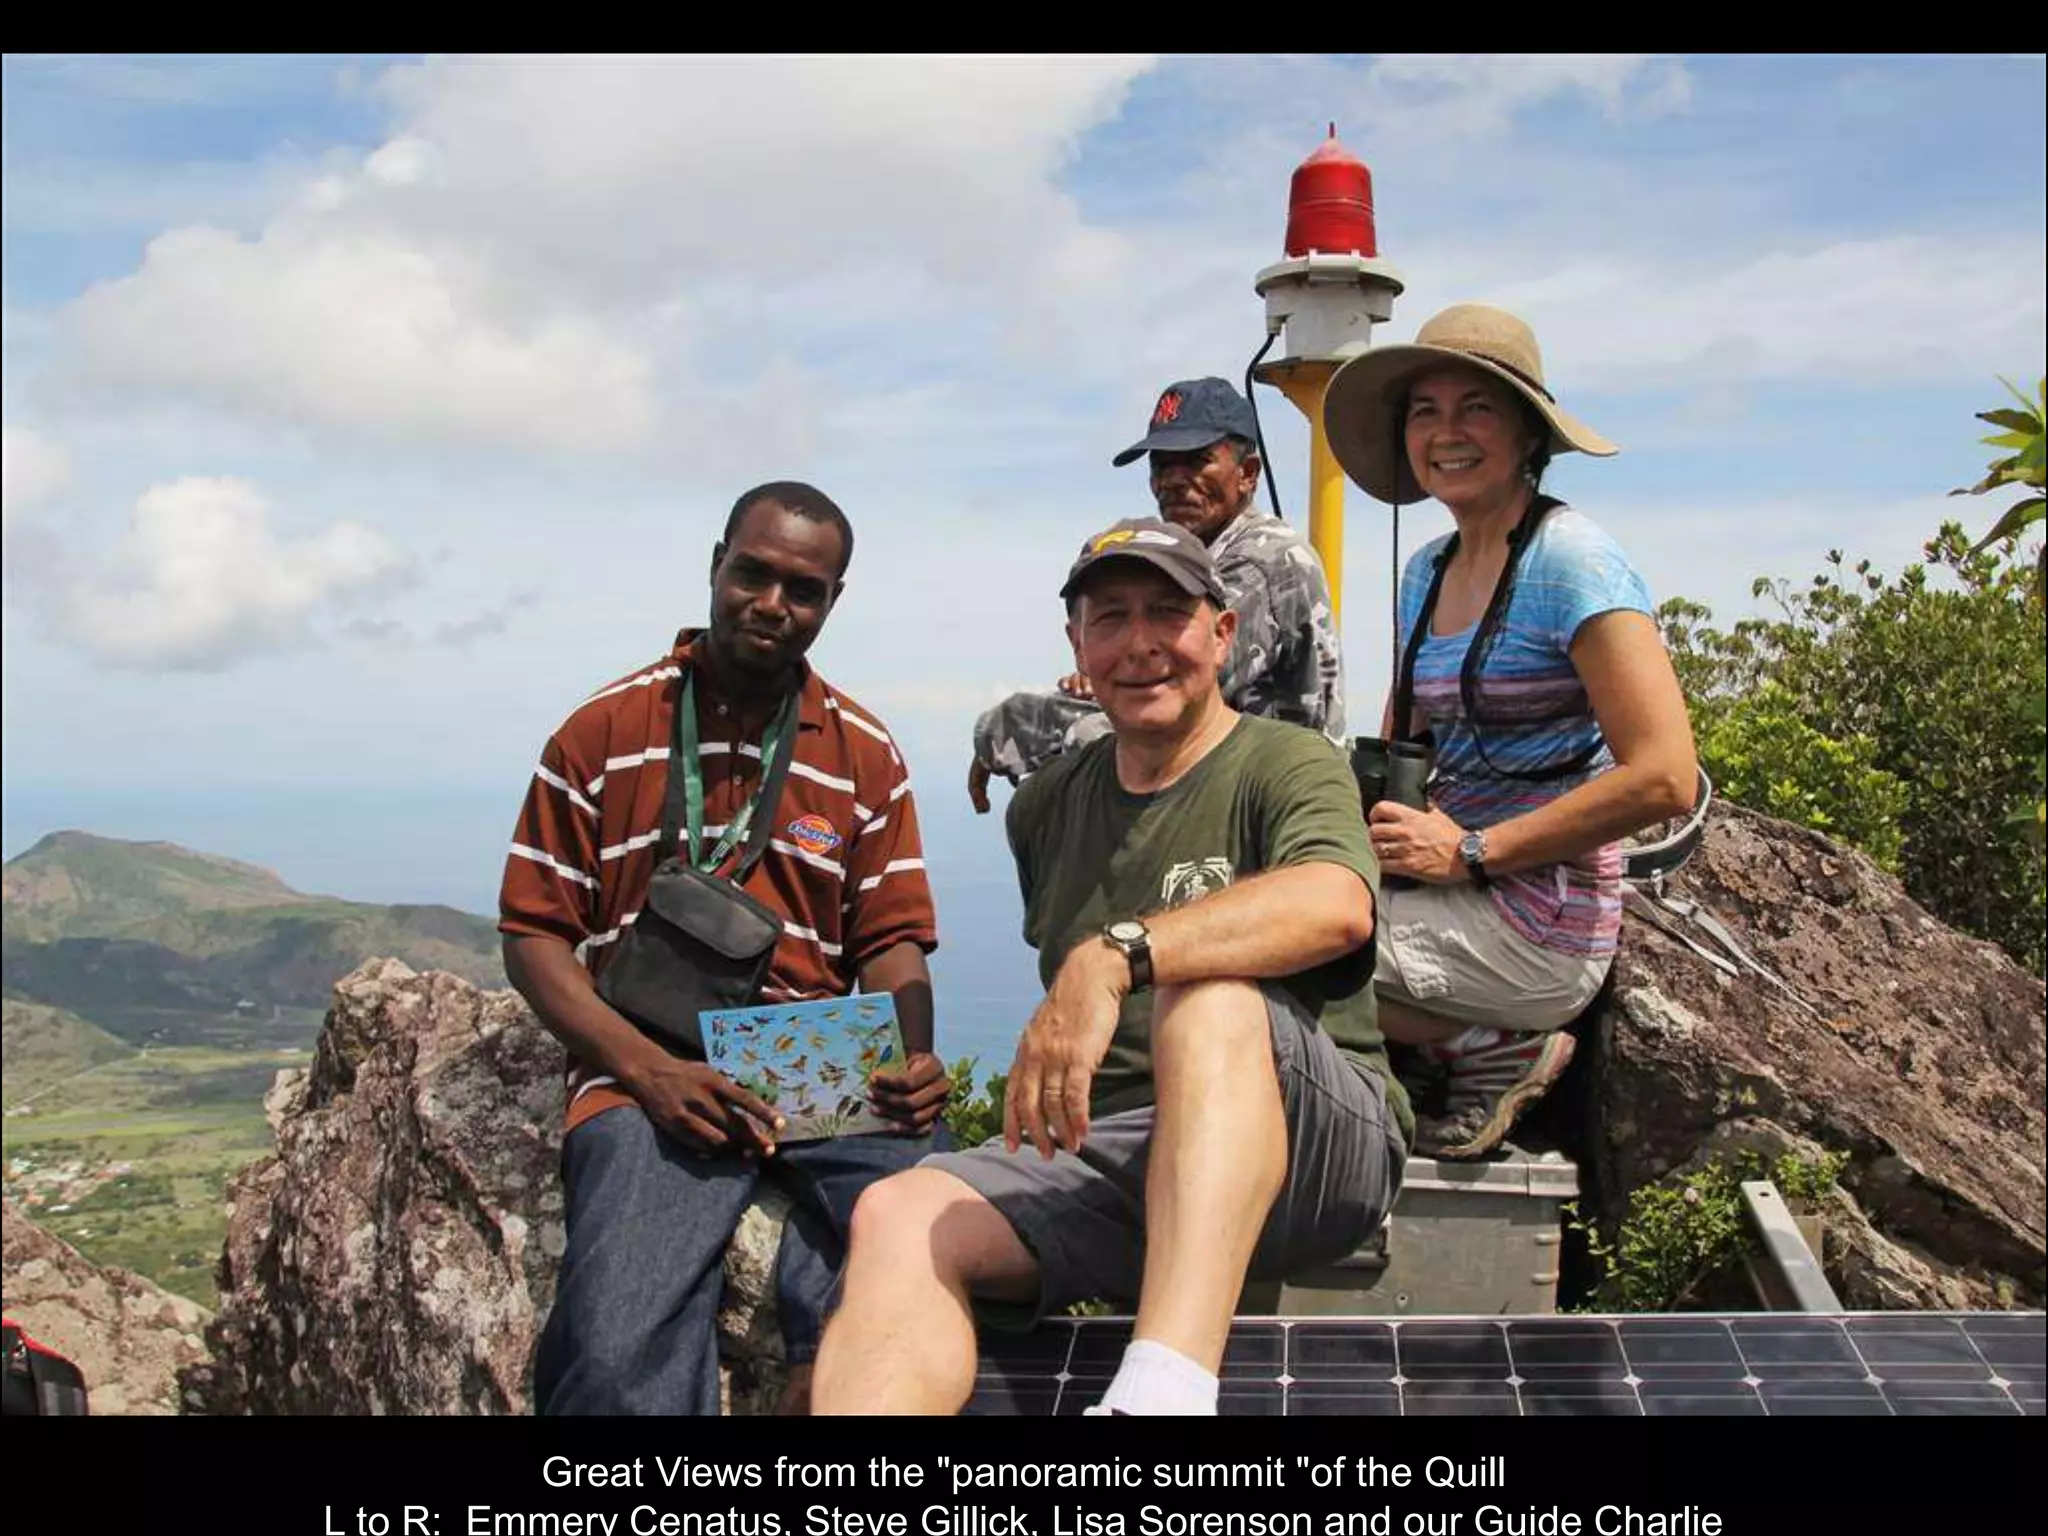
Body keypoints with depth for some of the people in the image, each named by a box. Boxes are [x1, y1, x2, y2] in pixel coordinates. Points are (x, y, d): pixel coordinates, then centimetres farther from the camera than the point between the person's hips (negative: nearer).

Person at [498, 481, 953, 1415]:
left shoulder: (866, 756, 15)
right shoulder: (605, 732, 9)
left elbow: (890, 942, 12)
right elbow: (533, 934, 6)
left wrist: (914, 1064, -10)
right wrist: (649, 1069, -10)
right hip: (651, 1077, -2)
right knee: (620, 1358, -28)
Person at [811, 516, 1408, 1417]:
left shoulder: (1287, 764, -1)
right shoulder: (1046, 807, 18)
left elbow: (1338, 906, -25)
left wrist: (1116, 957, -35)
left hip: (1305, 1148, -4)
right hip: (1098, 1151, 5)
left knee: (1209, 992, -36)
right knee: (897, 1217, -22)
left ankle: (1165, 1388, -50)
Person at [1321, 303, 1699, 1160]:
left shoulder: (1570, 561, -11)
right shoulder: (1427, 572, 13)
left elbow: (1664, 780, -19)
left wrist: (1470, 853, -17)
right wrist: (1368, 818, -2)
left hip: (1539, 921, -8)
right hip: (1457, 895, 8)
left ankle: (1491, 1046, -4)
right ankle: (1481, 1040, 2)